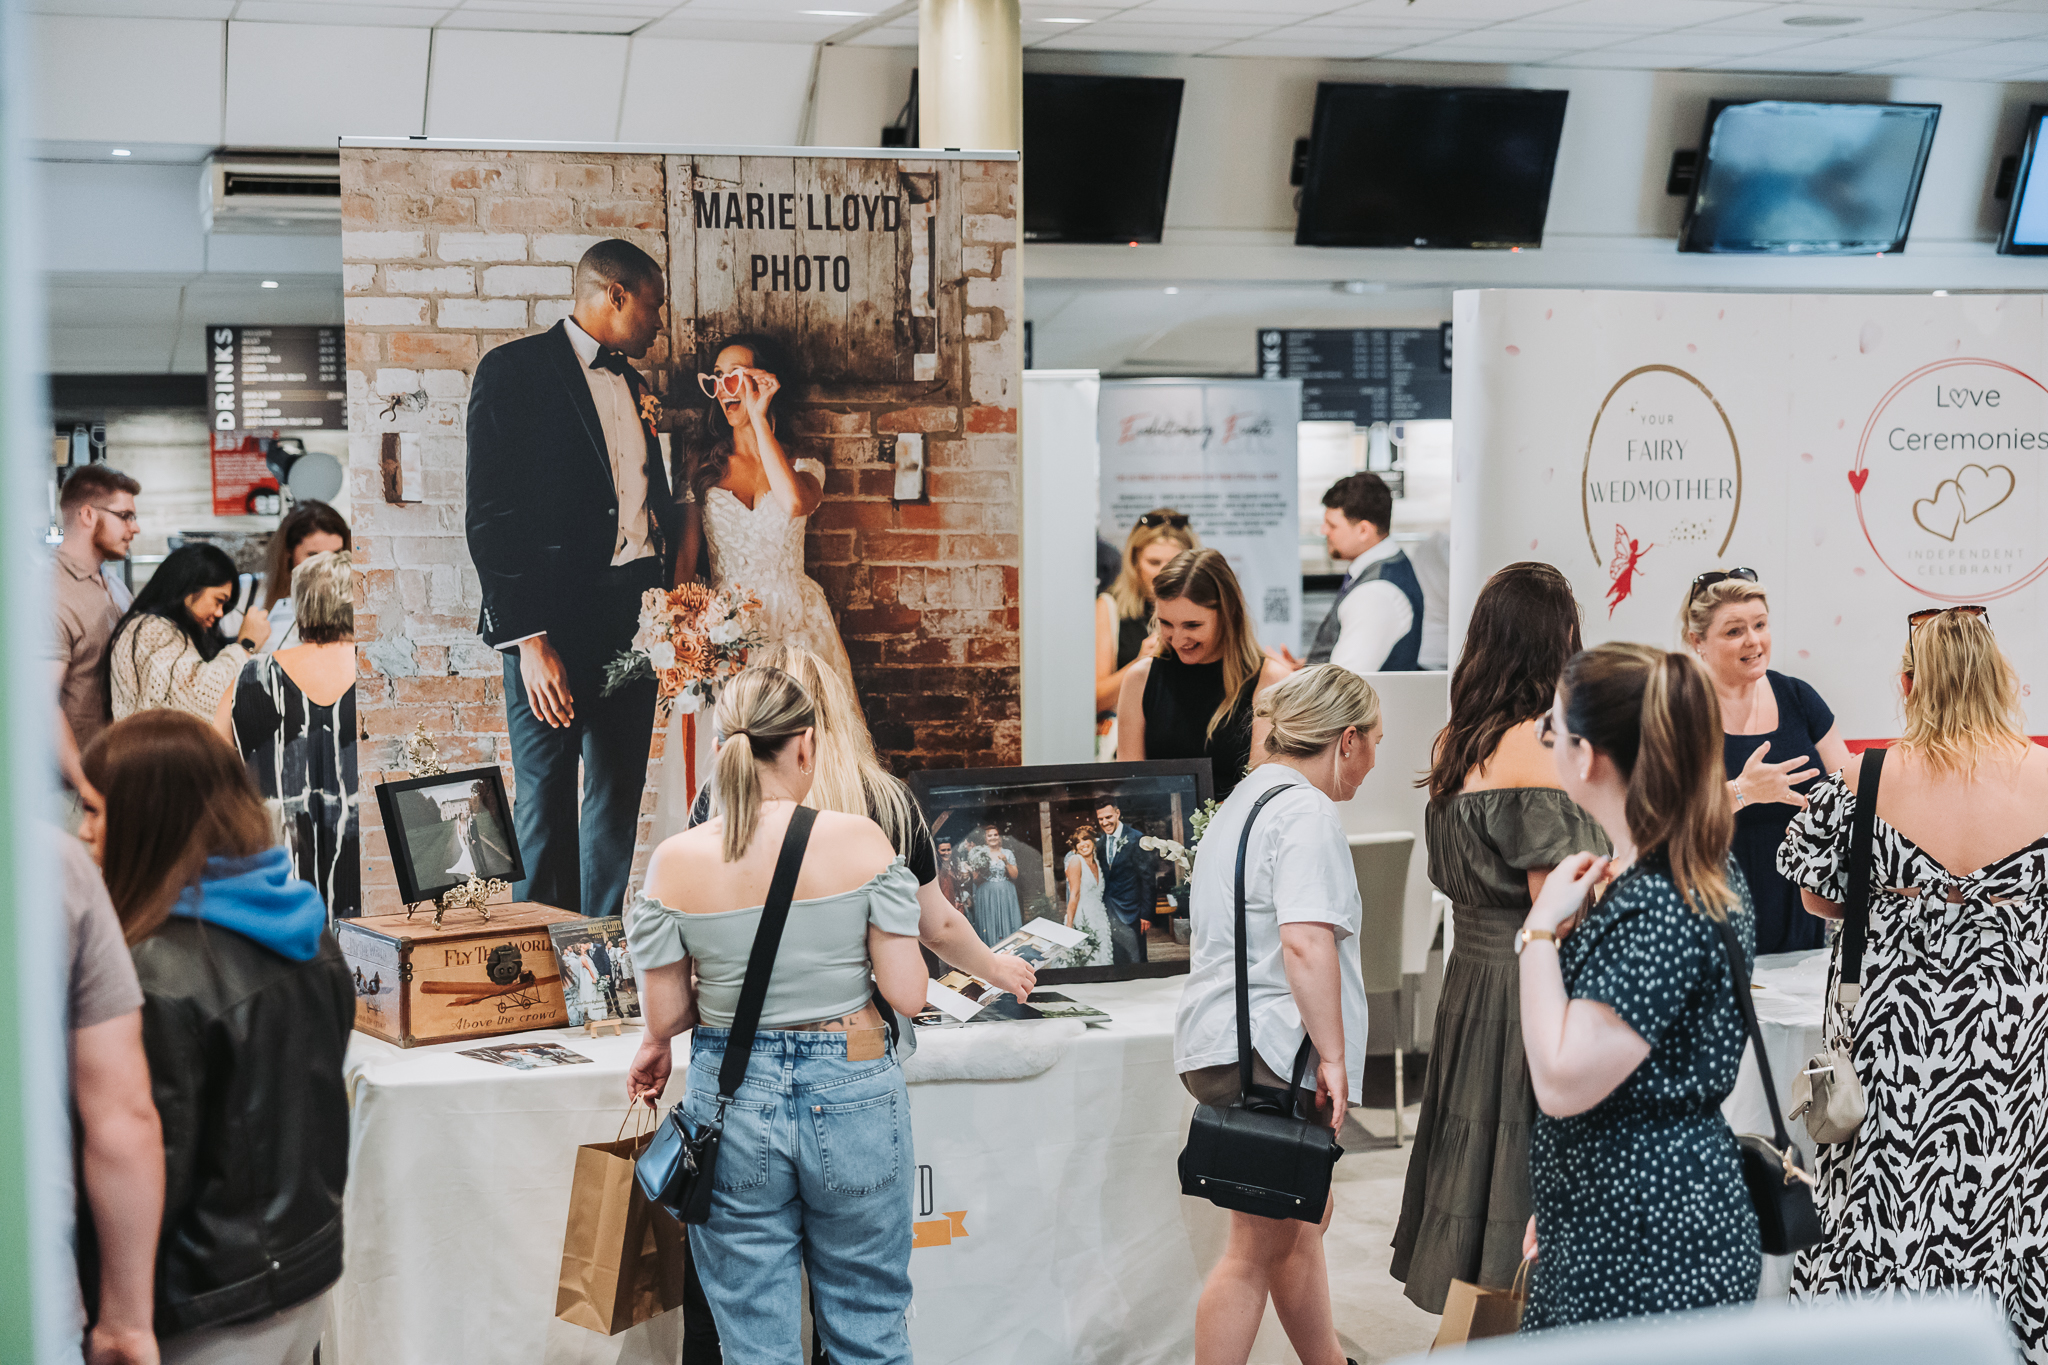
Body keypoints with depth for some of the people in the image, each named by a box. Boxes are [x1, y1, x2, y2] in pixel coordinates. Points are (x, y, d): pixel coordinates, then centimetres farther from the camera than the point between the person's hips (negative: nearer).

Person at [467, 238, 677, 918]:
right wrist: (528, 639, -18)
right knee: (546, 807, -5)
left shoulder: (633, 383, 18)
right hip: (553, 620, -7)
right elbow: (490, 516, -11)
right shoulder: (514, 370, -5)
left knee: (619, 799, 10)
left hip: (633, 617, 7)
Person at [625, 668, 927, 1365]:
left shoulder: (675, 862, -7)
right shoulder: (860, 840, -10)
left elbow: (664, 1016, -2)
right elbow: (907, 995, -10)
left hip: (733, 1101, 1)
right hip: (852, 1096, -1)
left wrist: (654, 1045, 21)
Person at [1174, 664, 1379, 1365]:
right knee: (1259, 1248, -4)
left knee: (1304, 1219, 22)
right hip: (1270, 1054, -11)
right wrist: (1334, 1056, -22)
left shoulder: (1243, 800, 19)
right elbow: (1305, 942, -26)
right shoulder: (1306, 813, -14)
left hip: (1222, 1046, 11)